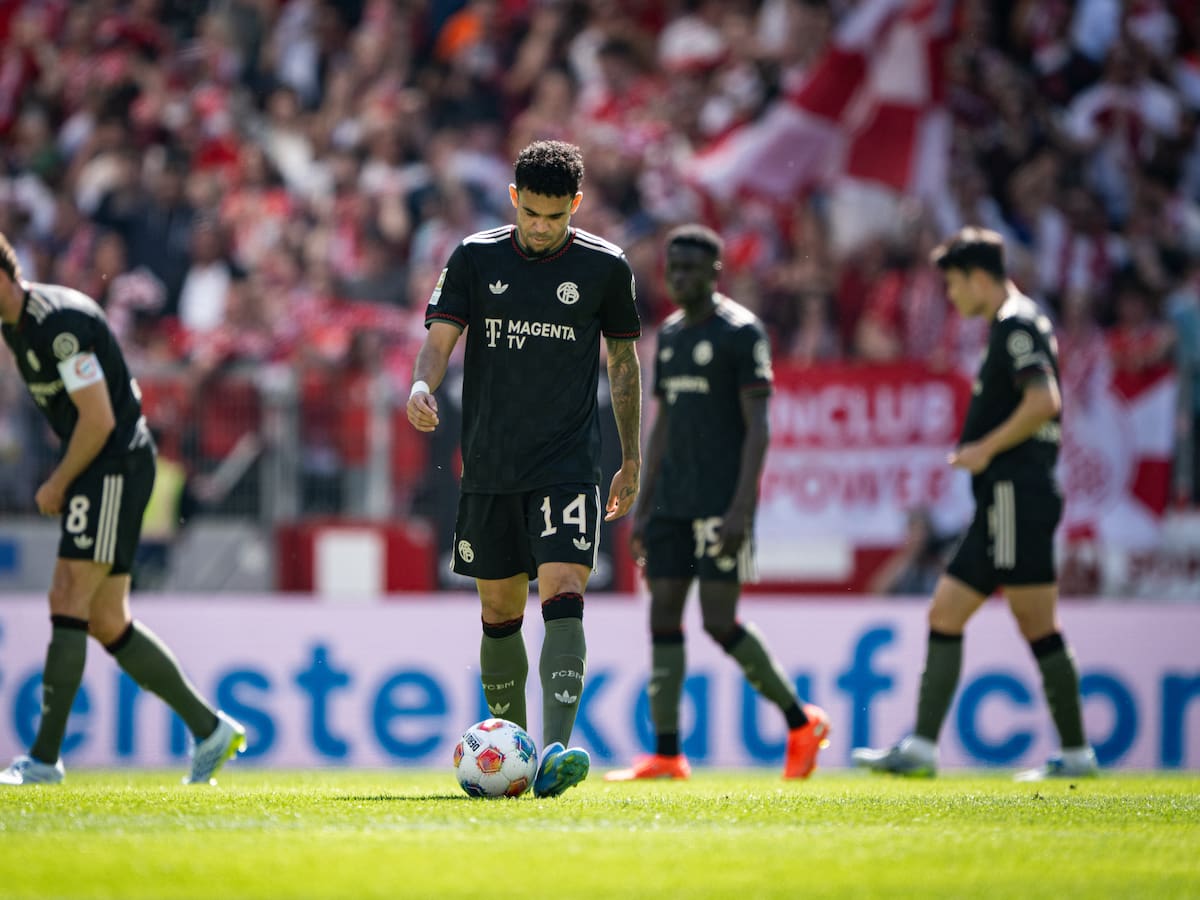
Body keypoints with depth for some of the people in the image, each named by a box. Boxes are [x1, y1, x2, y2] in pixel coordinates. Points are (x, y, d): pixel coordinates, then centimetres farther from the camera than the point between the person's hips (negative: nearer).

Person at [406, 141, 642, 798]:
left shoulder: (605, 267, 2)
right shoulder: (475, 258, 3)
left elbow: (623, 360, 12)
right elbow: (440, 337, -2)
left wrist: (631, 460, 13)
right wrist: (422, 385, -25)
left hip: (568, 466, -2)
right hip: (489, 466, 2)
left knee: (563, 596, -19)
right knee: (499, 613, 9)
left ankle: (555, 752, -29)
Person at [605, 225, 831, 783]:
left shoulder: (741, 331, -7)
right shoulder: (670, 334, 16)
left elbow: (757, 426, -12)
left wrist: (740, 507, -19)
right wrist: (643, 508, 15)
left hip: (722, 502, -7)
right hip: (673, 501, 7)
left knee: (720, 622, -9)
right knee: (663, 616, 0)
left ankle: (802, 722, 8)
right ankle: (666, 754, 0)